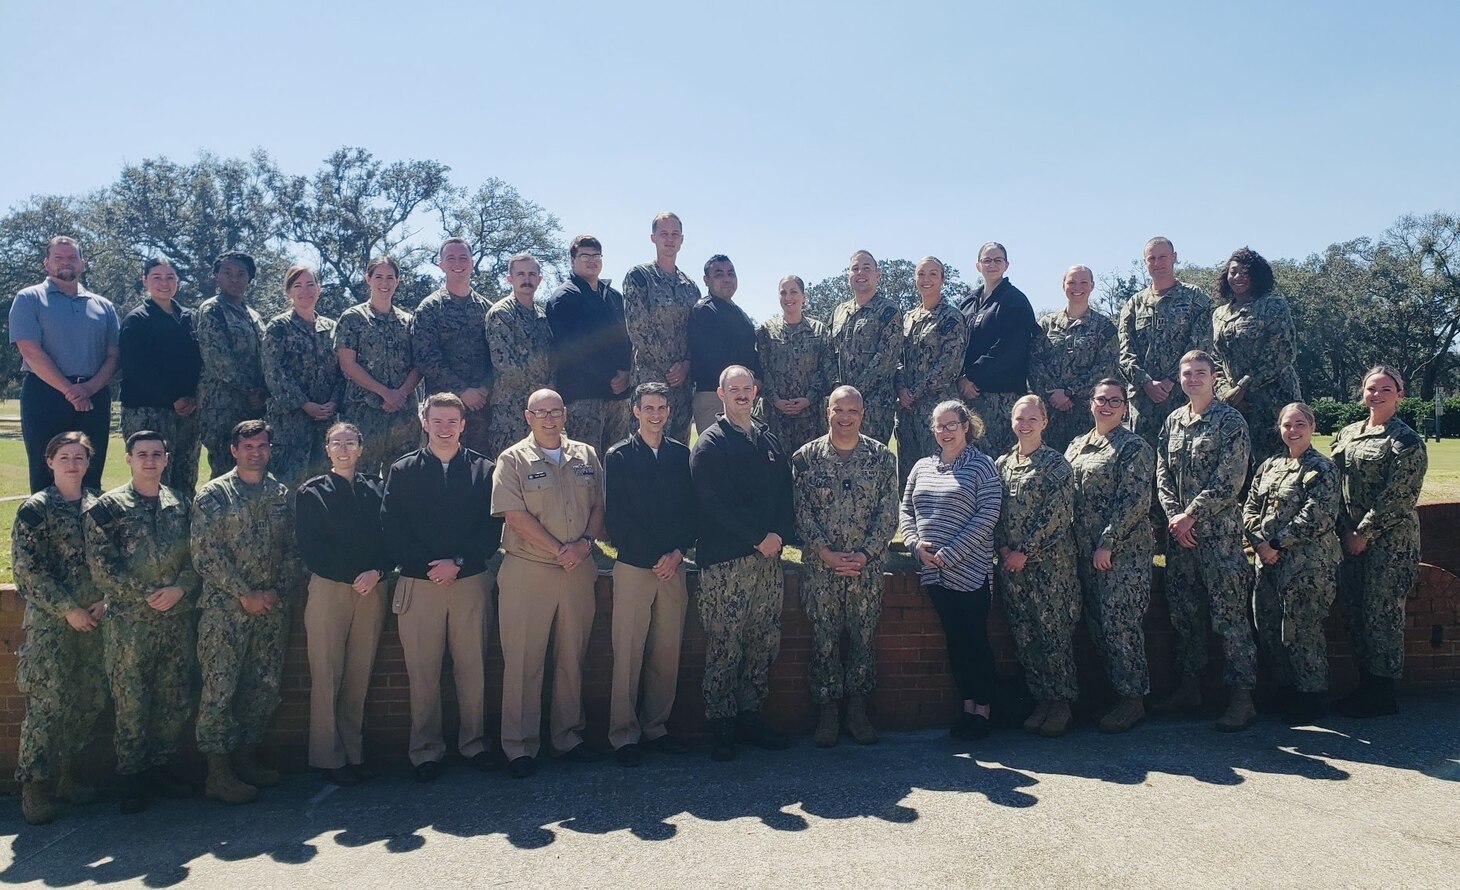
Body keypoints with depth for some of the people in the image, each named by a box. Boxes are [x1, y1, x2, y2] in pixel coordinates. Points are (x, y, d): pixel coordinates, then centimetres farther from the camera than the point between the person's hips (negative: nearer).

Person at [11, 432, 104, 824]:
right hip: (50, 620, -4)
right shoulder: (35, 508, -5)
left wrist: (105, 600, -3)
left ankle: (69, 774, 24)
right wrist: (68, 609, -11)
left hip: (94, 617, 5)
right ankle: (34, 786, 9)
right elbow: (26, 568, -9)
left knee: (91, 700, 8)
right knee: (48, 703, -4)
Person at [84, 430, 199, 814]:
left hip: (178, 617, 4)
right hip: (129, 621, -3)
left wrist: (180, 589, -10)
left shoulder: (181, 503, 9)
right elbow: (101, 566, -8)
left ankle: (162, 765, 25)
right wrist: (147, 594, -13)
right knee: (131, 703, 2)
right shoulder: (108, 507, -2)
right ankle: (132, 776, 15)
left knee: (176, 700, 9)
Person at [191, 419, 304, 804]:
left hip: (273, 609, 5)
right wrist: (245, 594, -11)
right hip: (226, 609, -4)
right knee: (220, 689, -2)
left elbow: (292, 549, 10)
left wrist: (279, 590, -4)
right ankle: (219, 773, 7)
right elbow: (206, 554, -8)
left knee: (266, 686, 9)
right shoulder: (213, 495, -2)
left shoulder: (281, 494, 11)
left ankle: (246, 757, 24)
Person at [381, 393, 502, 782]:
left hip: (470, 581, 0)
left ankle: (473, 743, 19)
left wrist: (458, 562, -9)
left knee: (472, 668, 5)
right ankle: (426, 750, 16)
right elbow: (391, 529, 1)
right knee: (423, 672, 4)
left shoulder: (483, 469, 6)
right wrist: (425, 566, -9)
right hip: (418, 584, 0)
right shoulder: (403, 471, 7)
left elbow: (493, 527, 2)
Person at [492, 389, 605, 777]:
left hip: (579, 570, 4)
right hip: (527, 570, -4)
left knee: (572, 657, 11)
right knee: (523, 661, 0)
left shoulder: (586, 456, 12)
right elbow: (515, 515, -9)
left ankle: (569, 737, 23)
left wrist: (585, 542, -8)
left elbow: (599, 505, 10)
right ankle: (520, 746, 9)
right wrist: (560, 550, -13)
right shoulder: (513, 460, -1)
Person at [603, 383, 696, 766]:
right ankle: (624, 735, 9)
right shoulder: (619, 457, 1)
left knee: (667, 652, 7)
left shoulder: (681, 455, 10)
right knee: (628, 654, -1)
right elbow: (615, 519, -4)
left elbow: (691, 509, 9)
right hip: (633, 566, -3)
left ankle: (656, 727, 19)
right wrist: (654, 556, -8)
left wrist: (678, 552, -5)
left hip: (673, 566, 3)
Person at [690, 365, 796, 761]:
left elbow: (786, 495, 14)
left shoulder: (770, 442, 18)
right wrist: (759, 538, -13)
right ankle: (721, 725, 7)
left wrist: (781, 535, -3)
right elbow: (717, 503, -11)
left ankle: (750, 716, 20)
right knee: (725, 647, -3)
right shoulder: (709, 445, -1)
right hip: (724, 561, -6)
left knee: (765, 643, 8)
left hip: (768, 557, 6)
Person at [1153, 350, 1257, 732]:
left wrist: (1190, 515, -13)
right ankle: (1189, 687, 23)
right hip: (1178, 532, 6)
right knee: (1184, 613, 12)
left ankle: (1242, 697, 1)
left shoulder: (1230, 421, -6)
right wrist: (1175, 518, -4)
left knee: (1229, 615, -5)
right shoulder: (1173, 421, 12)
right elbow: (1163, 475, 10)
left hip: (1219, 532, -6)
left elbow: (1228, 482, -13)